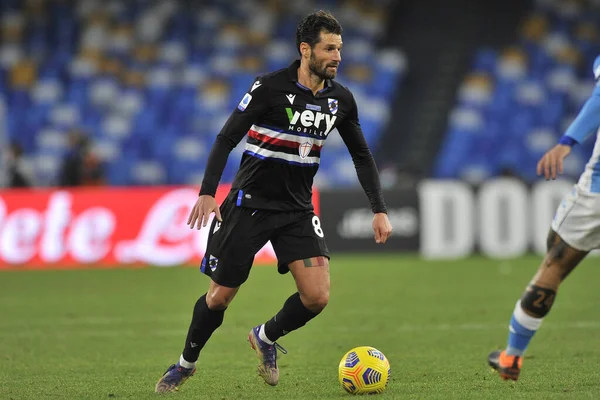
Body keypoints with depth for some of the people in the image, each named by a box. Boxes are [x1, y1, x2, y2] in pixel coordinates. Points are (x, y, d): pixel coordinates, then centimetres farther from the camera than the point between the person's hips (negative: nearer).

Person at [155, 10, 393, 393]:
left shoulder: (340, 99, 0)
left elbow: (362, 156, 11)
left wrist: (379, 210, 4)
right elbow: (227, 139, -15)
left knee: (317, 296, -12)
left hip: (298, 210, 4)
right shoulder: (271, 87, -15)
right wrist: (208, 192, -26)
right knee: (221, 296, 4)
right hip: (250, 204, -4)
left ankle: (267, 337, 18)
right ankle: (186, 363, 30)